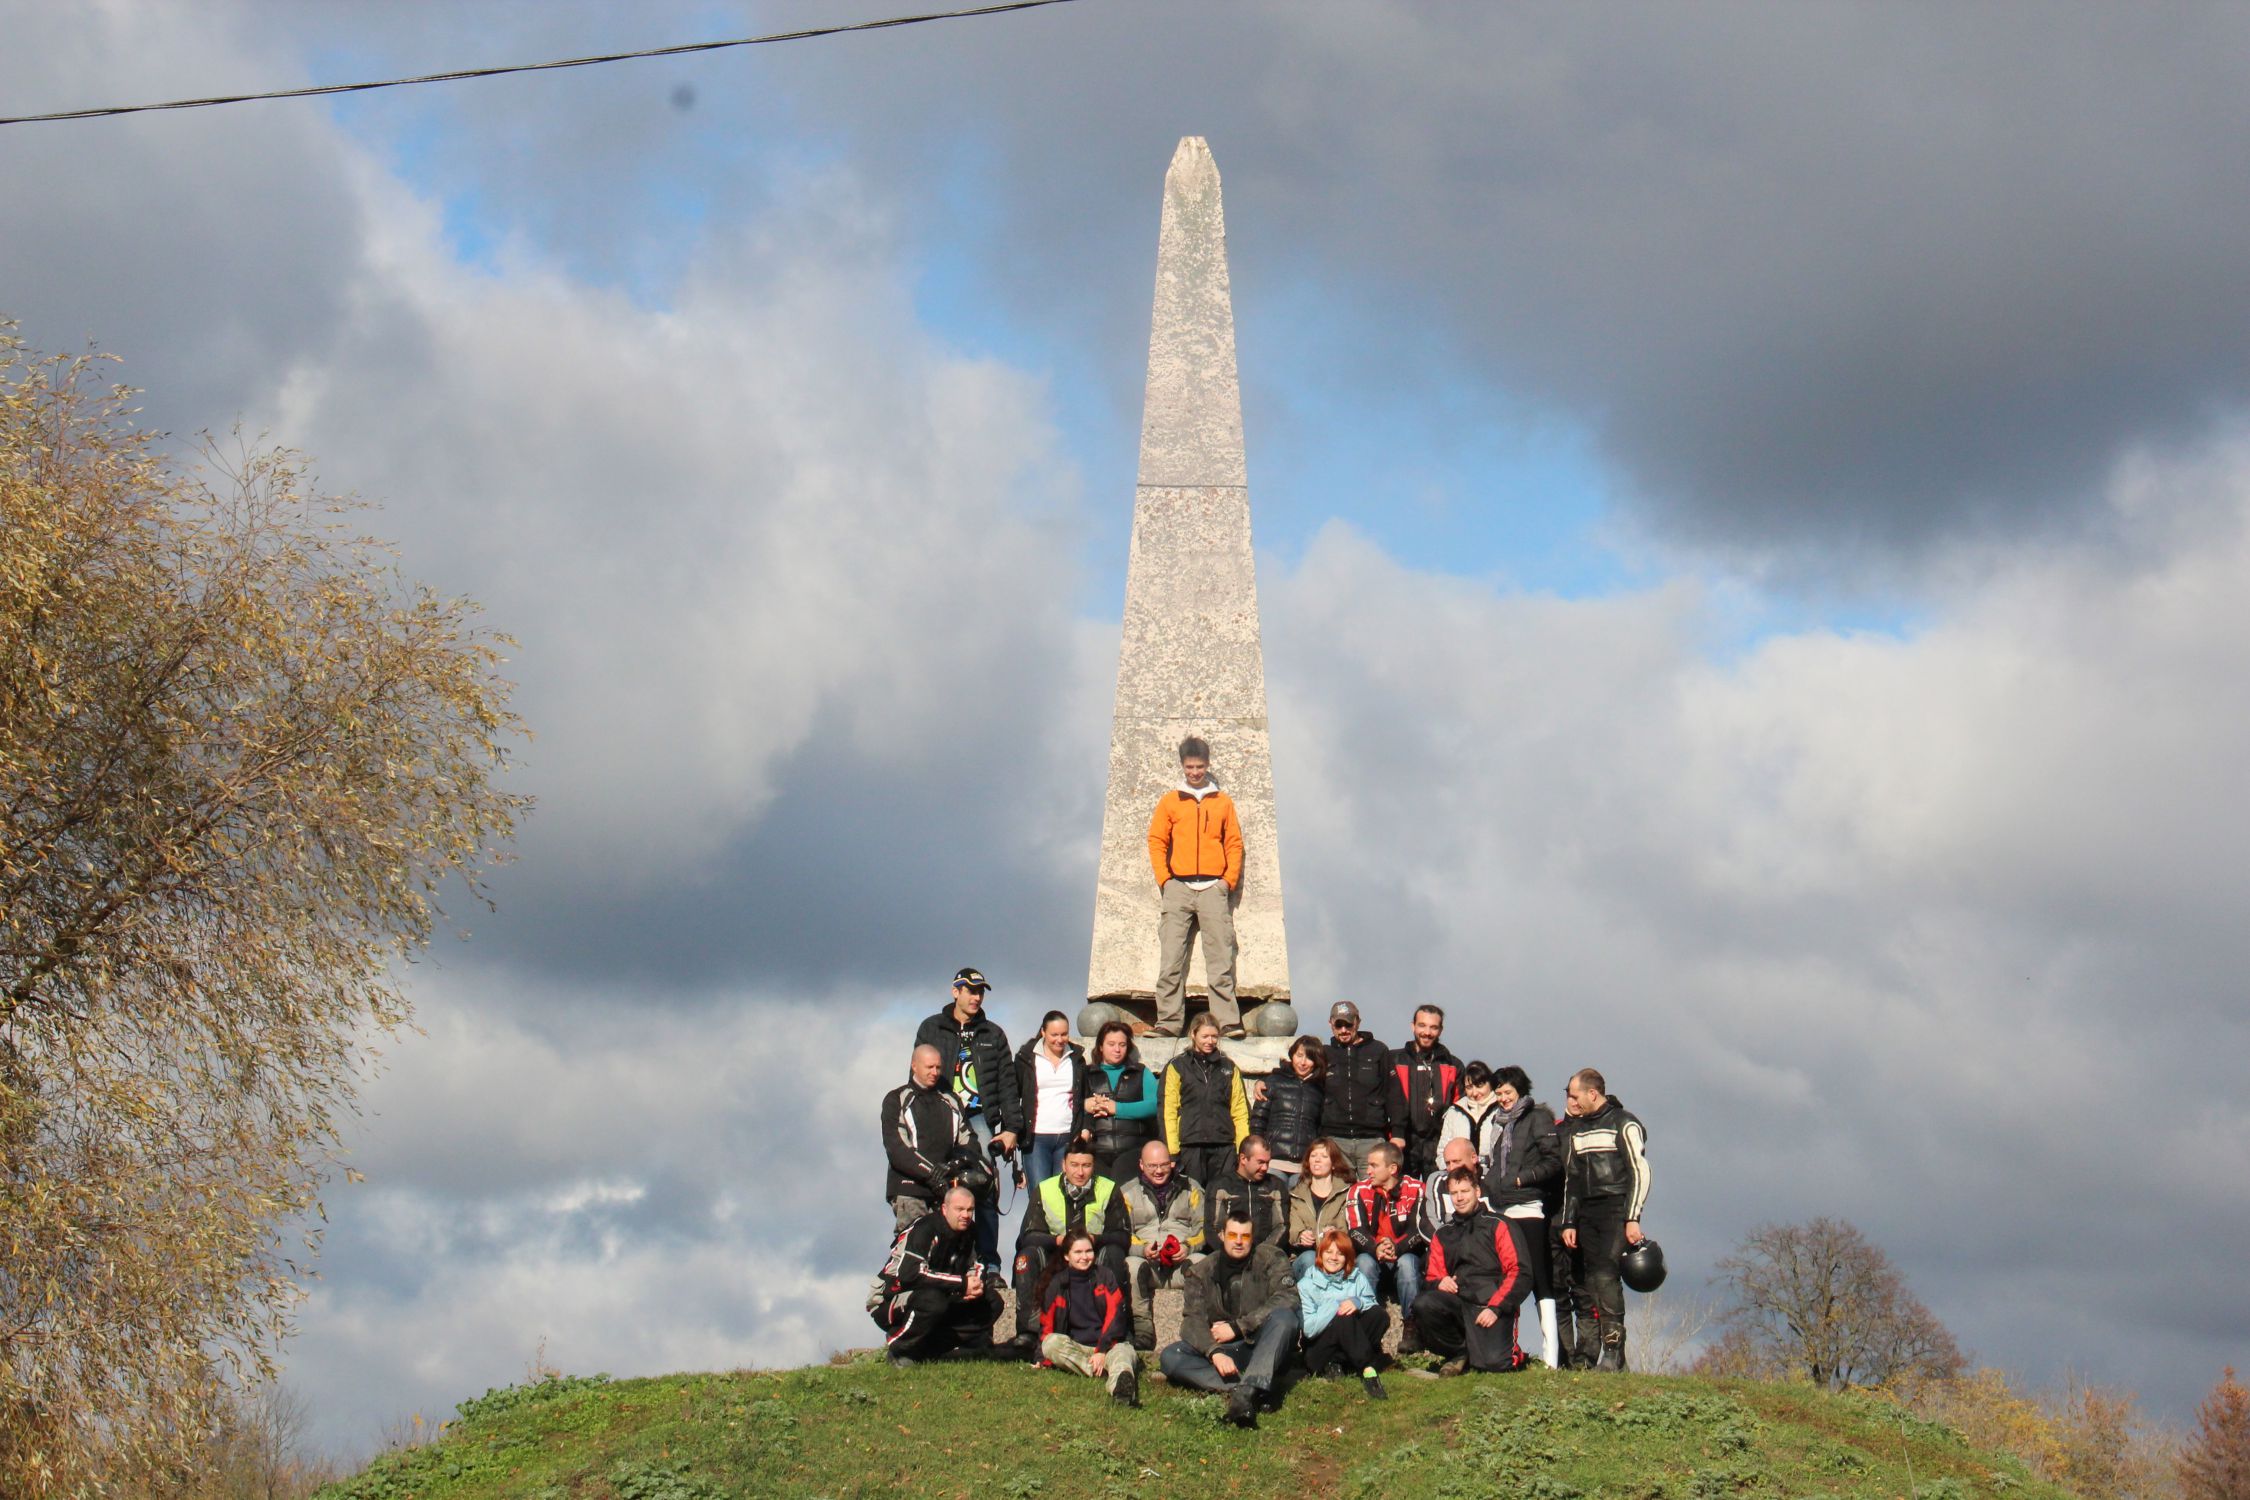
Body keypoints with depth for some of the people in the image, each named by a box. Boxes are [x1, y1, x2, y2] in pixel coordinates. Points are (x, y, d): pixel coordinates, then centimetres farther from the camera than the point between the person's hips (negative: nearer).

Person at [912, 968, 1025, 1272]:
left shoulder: (993, 1034, 15)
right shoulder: (932, 1029, 13)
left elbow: (1007, 1084, 13)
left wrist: (1012, 1128, 5)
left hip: (980, 1119, 0)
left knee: (987, 1190, -9)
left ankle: (989, 1262, -7)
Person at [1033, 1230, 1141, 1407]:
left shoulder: (1105, 1276, 7)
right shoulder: (1056, 1284, 10)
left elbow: (1114, 1315, -3)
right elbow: (1047, 1325, 11)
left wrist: (1102, 1351, -16)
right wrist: (1042, 1360, -3)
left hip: (1107, 1344, -2)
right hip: (1073, 1349, 2)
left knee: (1123, 1352, -36)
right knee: (1051, 1343, -30)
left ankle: (1121, 1388, -74)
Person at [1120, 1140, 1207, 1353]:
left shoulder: (1191, 1188, 18)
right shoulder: (1128, 1192, 15)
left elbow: (1203, 1226, 11)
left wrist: (1188, 1247, -10)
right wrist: (1142, 1249, -14)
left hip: (1184, 1259, 0)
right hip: (1147, 1262, 0)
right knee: (1131, 1266, -35)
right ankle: (1143, 1328, -29)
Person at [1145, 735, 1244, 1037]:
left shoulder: (1223, 802, 13)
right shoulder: (1170, 801, 12)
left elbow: (1234, 843, 13)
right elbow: (1156, 841, 9)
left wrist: (1230, 879, 2)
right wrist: (1163, 879, -1)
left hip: (1213, 888, 0)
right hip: (1178, 887, 0)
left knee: (1221, 957, -7)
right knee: (1171, 959, -6)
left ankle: (1229, 1021, -9)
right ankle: (1168, 1021, -7)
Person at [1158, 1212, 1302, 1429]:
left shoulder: (1271, 1259, 0)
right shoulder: (1202, 1271, 5)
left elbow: (1286, 1299, -16)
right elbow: (1192, 1320, -8)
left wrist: (1236, 1327, -18)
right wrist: (1215, 1353, -29)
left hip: (1262, 1346, -2)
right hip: (1221, 1349, 2)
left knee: (1284, 1315, -33)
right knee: (1169, 1357, -23)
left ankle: (1247, 1390, -50)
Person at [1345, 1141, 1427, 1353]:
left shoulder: (1415, 1190, -6)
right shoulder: (1360, 1191, -2)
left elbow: (1418, 1229, -15)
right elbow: (1355, 1231, -12)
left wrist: (1397, 1248, -34)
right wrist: (1376, 1249, -33)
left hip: (1406, 1255, -1)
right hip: (1372, 1255, 1)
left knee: (1407, 1262, -35)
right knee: (1364, 1262, -32)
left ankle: (1412, 1328, -29)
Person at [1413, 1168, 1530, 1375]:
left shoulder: (1498, 1226, 6)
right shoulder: (1443, 1235, 22)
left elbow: (1519, 1273, -3)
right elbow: (1434, 1278, 20)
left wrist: (1495, 1308, -14)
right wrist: (1439, 1283, -6)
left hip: (1492, 1305, -4)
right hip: (1458, 1302, 4)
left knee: (1493, 1362, -28)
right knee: (1422, 1304, -28)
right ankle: (1460, 1353, -3)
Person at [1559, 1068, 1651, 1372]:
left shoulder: (1624, 1124, -2)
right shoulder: (1575, 1132, 19)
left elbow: (1640, 1172, -7)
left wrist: (1632, 1219, -14)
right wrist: (1569, 1223, 12)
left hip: (1615, 1212, -7)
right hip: (1585, 1215, 7)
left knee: (1605, 1276, -19)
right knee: (1584, 1283, 2)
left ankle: (1613, 1352, -18)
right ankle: (1586, 1355, 5)